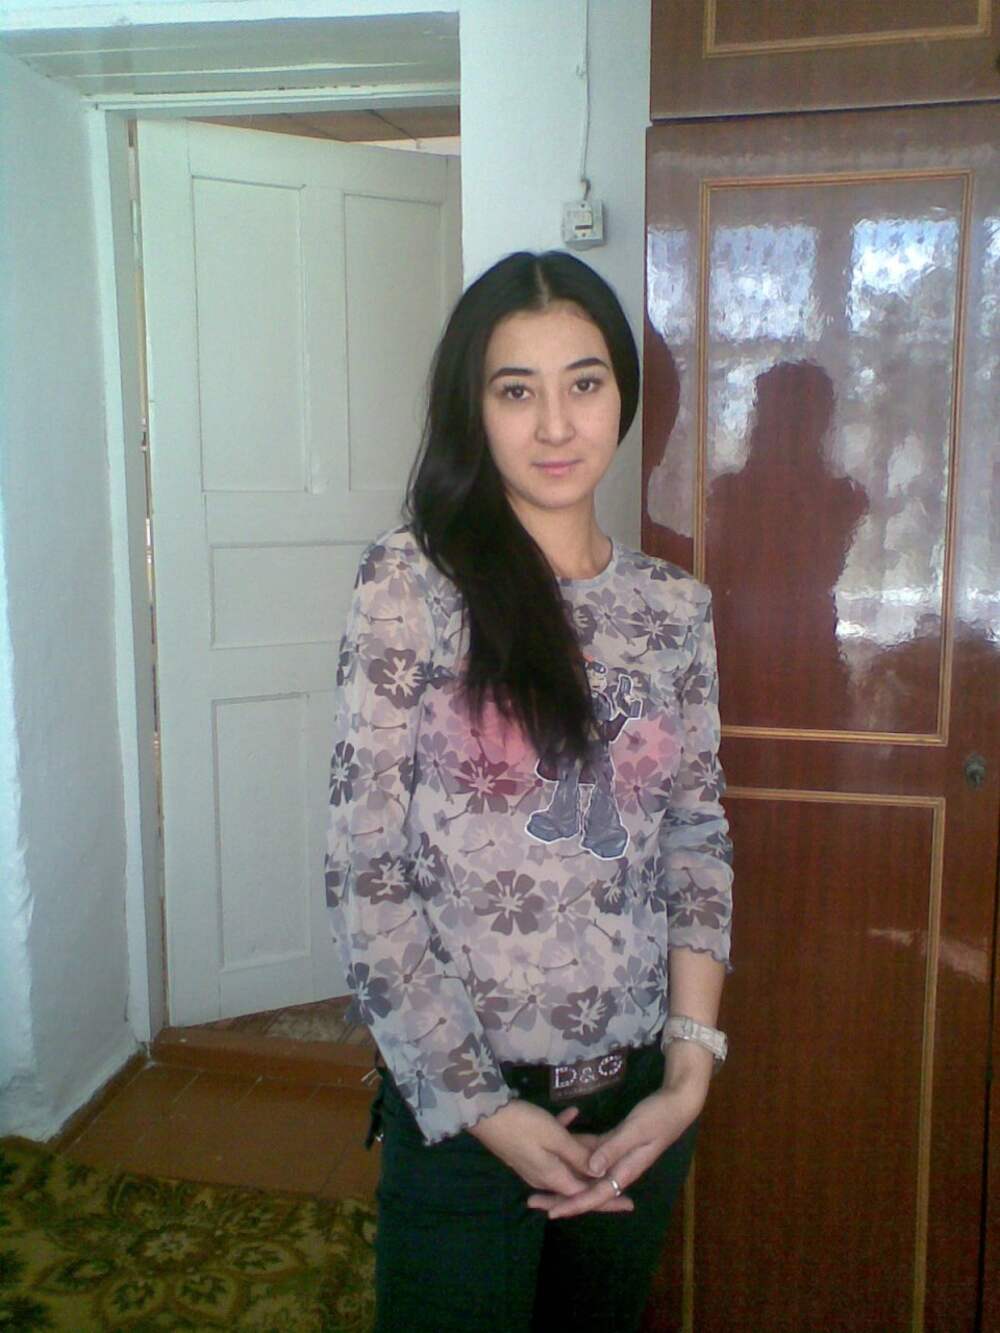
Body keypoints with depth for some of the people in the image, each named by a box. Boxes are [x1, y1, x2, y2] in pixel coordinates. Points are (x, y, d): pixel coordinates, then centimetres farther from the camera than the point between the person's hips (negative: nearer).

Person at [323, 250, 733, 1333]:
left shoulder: (675, 605, 0)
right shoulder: (413, 579, -12)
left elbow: (698, 843, 4)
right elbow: (365, 869, -14)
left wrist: (690, 1070, -6)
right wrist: (484, 1110, -14)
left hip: (643, 1093, 4)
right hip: (462, 1098, -4)